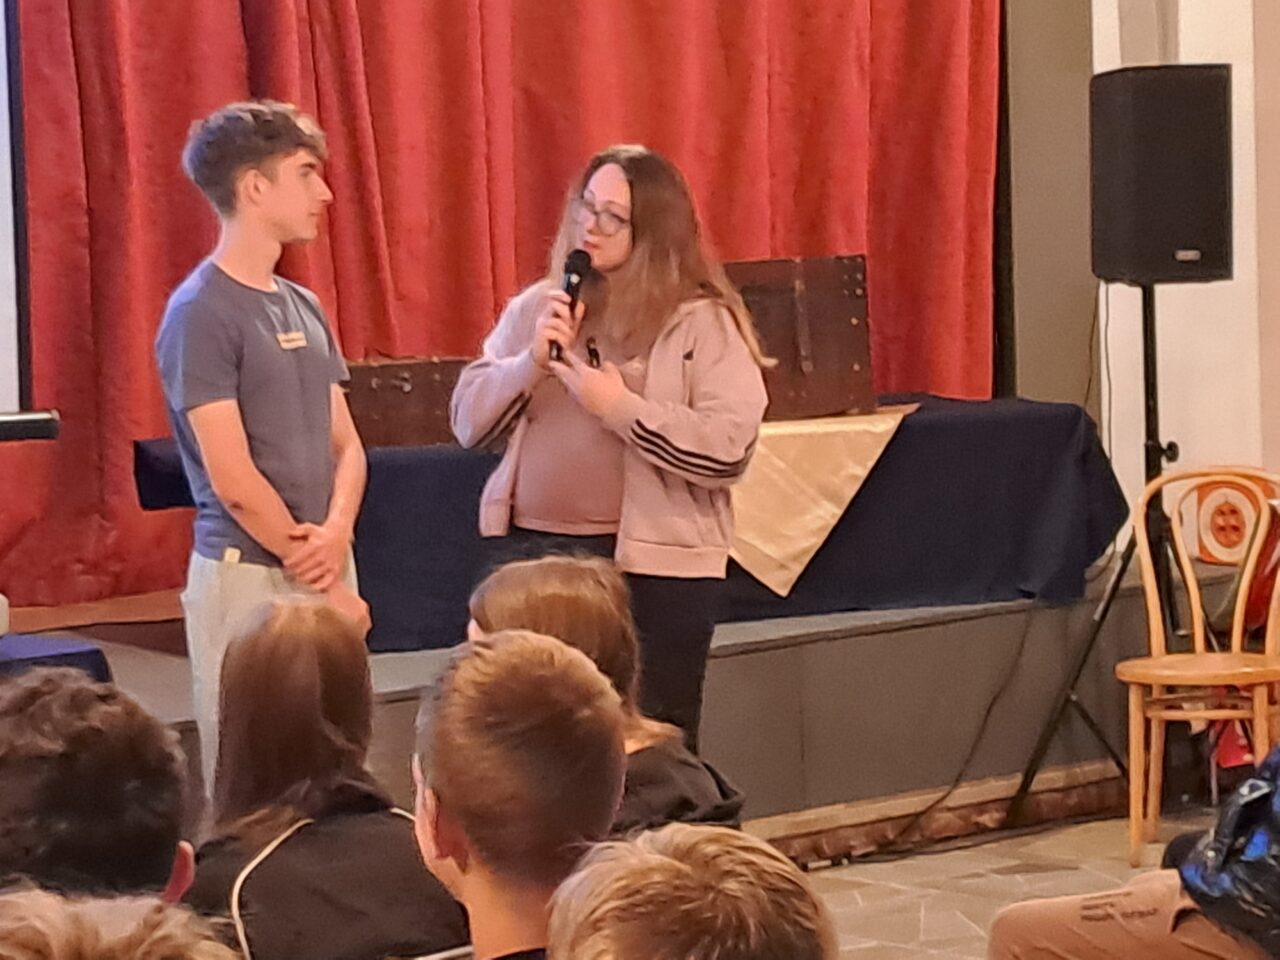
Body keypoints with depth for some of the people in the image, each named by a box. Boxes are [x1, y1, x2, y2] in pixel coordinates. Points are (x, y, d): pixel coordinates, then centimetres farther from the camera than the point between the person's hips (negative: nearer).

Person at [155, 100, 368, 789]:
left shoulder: (303, 308, 13)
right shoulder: (201, 312, -11)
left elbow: (346, 445, 13)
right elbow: (233, 481, -15)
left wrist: (337, 535, -8)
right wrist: (325, 585, -10)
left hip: (323, 571, 7)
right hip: (248, 577, -7)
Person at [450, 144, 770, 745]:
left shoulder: (702, 323, -4)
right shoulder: (534, 308, 9)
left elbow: (729, 449, -14)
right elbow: (468, 424, 6)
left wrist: (622, 407, -18)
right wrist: (530, 362, -10)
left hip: (652, 565, -4)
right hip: (534, 551, 4)